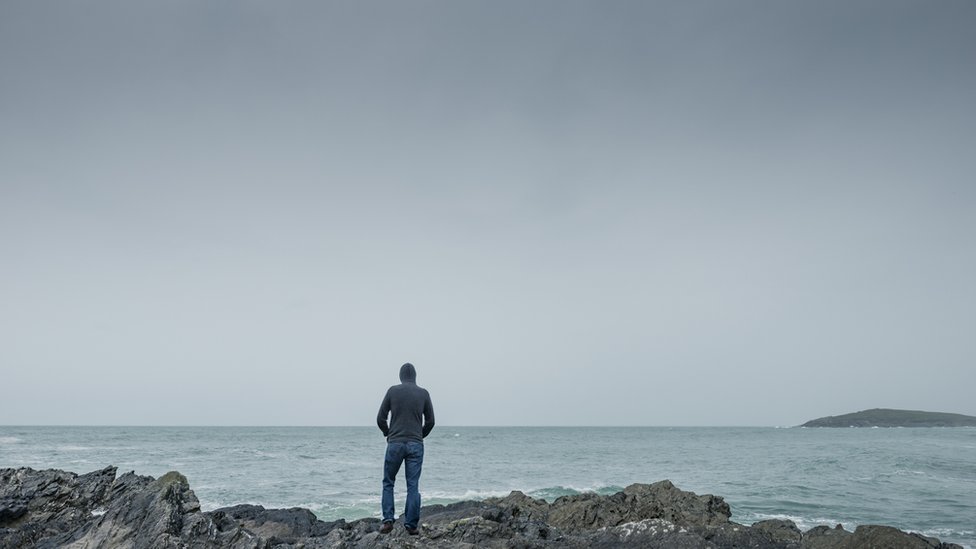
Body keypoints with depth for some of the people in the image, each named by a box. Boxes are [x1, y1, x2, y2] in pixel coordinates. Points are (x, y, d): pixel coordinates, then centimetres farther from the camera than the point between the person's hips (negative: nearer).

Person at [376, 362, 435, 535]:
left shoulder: (392, 391, 1)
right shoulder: (423, 393, 4)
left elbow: (380, 418, 1)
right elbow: (430, 421, 6)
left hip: (395, 443, 0)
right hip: (416, 444, 1)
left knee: (388, 483, 13)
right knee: (413, 486, 4)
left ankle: (388, 520, 3)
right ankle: (411, 525, 2)